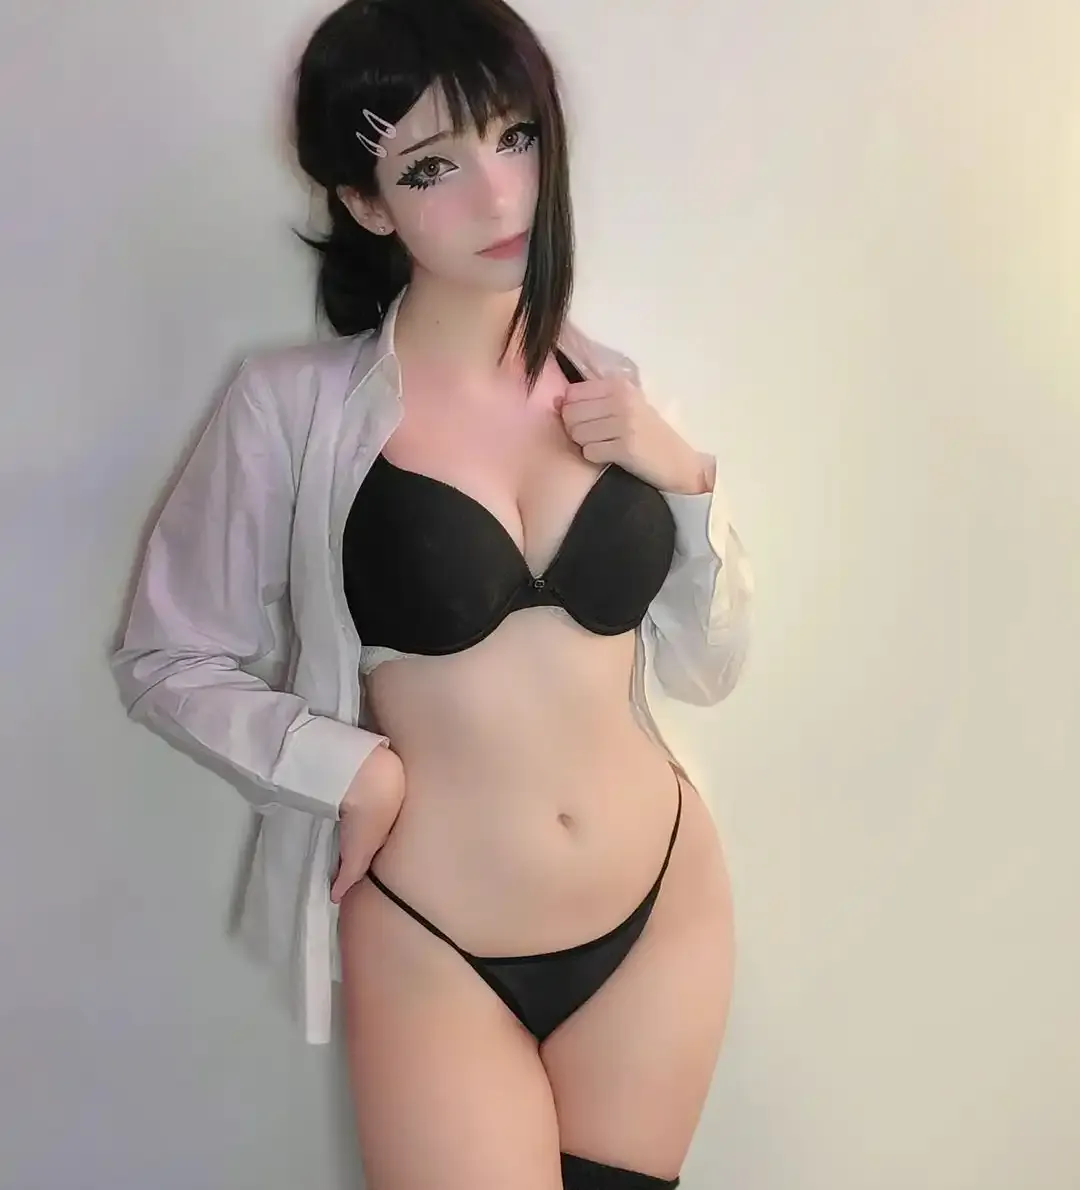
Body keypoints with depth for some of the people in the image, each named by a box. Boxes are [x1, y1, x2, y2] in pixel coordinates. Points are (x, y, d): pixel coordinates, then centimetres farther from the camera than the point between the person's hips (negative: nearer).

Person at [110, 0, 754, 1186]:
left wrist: (690, 484, -9)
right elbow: (167, 661, -4)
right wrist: (352, 768, -15)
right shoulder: (295, 405, -12)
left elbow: (705, 668, 5)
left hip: (661, 908, 4)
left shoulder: (609, 386, 0)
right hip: (435, 947, -4)